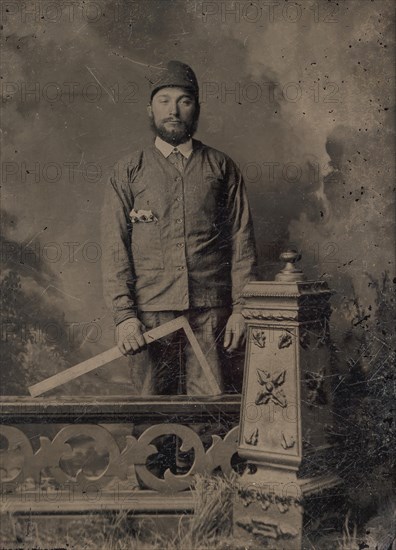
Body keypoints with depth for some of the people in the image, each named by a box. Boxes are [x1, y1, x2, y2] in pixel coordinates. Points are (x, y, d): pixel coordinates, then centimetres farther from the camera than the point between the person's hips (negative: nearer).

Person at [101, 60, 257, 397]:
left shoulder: (222, 168, 11)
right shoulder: (129, 171, 9)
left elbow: (242, 242, 8)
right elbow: (114, 248, 3)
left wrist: (240, 308, -1)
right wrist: (123, 314, -7)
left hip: (210, 312, 0)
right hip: (149, 313, 0)